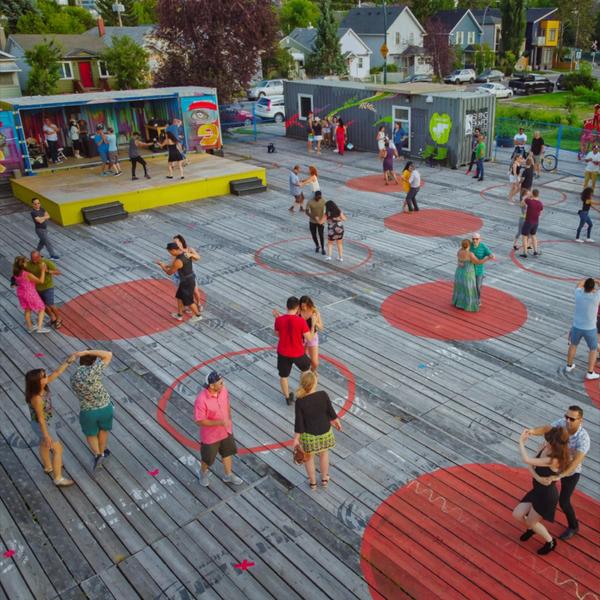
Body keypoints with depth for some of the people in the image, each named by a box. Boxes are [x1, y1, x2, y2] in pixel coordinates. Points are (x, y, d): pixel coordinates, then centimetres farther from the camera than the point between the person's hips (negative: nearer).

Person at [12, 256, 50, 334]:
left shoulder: (16, 273, -9)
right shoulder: (28, 275, -31)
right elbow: (41, 281, -25)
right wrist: (43, 270, -21)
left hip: (21, 294, 7)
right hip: (30, 294, -7)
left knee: (27, 310, 25)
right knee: (42, 309, 8)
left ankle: (30, 327, 37)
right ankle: (39, 328, 1)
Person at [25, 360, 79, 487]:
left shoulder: (43, 385, -19)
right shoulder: (36, 398, -38)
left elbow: (57, 372, -8)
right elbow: (40, 417, -28)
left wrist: (68, 361, -16)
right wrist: (46, 435, -19)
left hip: (49, 420, 8)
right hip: (42, 424, -8)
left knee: (44, 444, 30)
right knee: (58, 449, 5)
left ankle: (48, 467, 54)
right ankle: (58, 479, 19)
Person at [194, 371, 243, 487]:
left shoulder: (223, 390, -16)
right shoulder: (201, 400, -35)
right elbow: (200, 421, -28)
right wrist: (219, 422, -33)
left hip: (226, 431, 5)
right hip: (210, 436, -5)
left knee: (228, 452, 25)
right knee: (207, 458, 20)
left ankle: (228, 475, 50)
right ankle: (203, 472, 54)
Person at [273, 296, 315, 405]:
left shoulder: (279, 320, -14)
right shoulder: (301, 321, -22)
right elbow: (309, 338, -15)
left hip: (283, 353, 2)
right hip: (298, 353, -1)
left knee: (283, 376, 21)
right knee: (306, 368, 29)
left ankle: (288, 398, 34)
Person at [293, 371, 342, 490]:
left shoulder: (300, 402, -26)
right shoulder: (323, 395, -22)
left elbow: (299, 422, -18)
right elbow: (331, 412, -9)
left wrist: (296, 439, -6)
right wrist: (337, 422, 10)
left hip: (309, 434, -2)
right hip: (324, 431, 2)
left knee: (309, 457, 25)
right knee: (324, 453, 29)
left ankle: (313, 482, 42)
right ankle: (324, 479, 46)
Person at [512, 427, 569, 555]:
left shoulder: (554, 460, -36)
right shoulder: (545, 448, -11)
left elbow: (526, 460, -38)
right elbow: (532, 465, -1)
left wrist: (521, 441, -25)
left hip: (547, 495, -7)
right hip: (537, 490, 7)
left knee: (531, 522, 13)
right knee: (517, 515, 12)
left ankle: (550, 542, 39)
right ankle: (531, 528, 44)